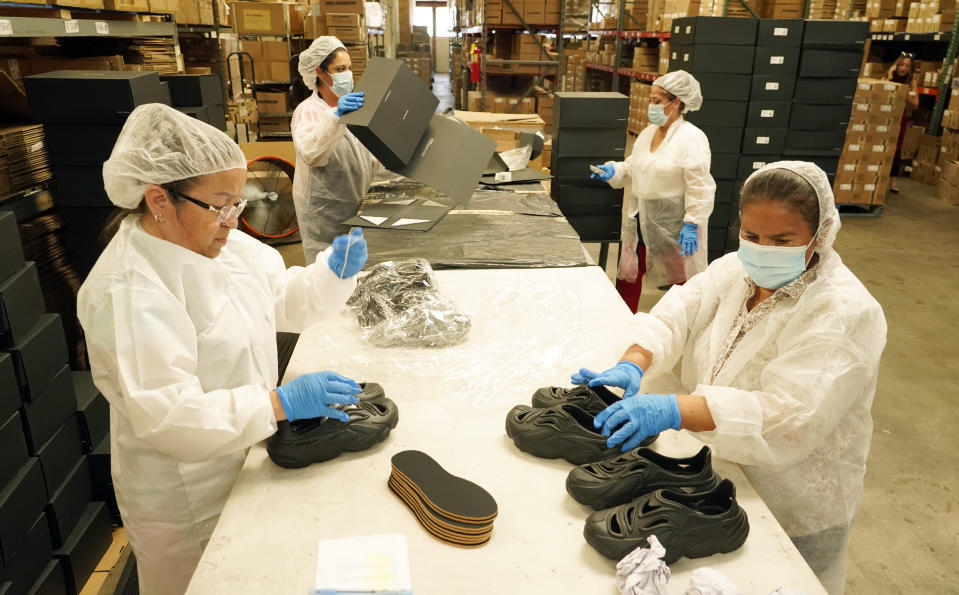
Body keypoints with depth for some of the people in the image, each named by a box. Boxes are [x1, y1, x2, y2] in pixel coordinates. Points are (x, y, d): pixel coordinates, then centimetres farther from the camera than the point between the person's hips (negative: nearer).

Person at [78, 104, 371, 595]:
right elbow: (165, 414, -32)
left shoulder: (214, 240, -2)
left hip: (245, 461, 8)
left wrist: (333, 272, -10)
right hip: (188, 504, -7)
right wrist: (279, 403, -36)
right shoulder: (126, 291, -28)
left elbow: (282, 300, 7)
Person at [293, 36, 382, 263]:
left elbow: (371, 162, 19)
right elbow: (310, 152, -31)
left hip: (355, 207, 7)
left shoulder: (351, 107, 15)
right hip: (324, 210, -7)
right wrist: (336, 117, -43)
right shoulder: (308, 111, -8)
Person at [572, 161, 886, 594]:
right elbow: (676, 313, -14)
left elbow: (788, 416, -36)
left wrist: (674, 410, -47)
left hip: (788, 510, -5)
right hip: (713, 477, 5)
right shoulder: (736, 270, -3)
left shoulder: (845, 313, -24)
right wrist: (632, 365, -35)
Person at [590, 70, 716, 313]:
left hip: (672, 222, -7)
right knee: (629, 273, 13)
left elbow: (699, 188, -18)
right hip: (640, 219, 7)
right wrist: (614, 171, -3)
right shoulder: (648, 132, 9)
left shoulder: (691, 138, -15)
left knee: (680, 279, 8)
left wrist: (692, 224, -21)